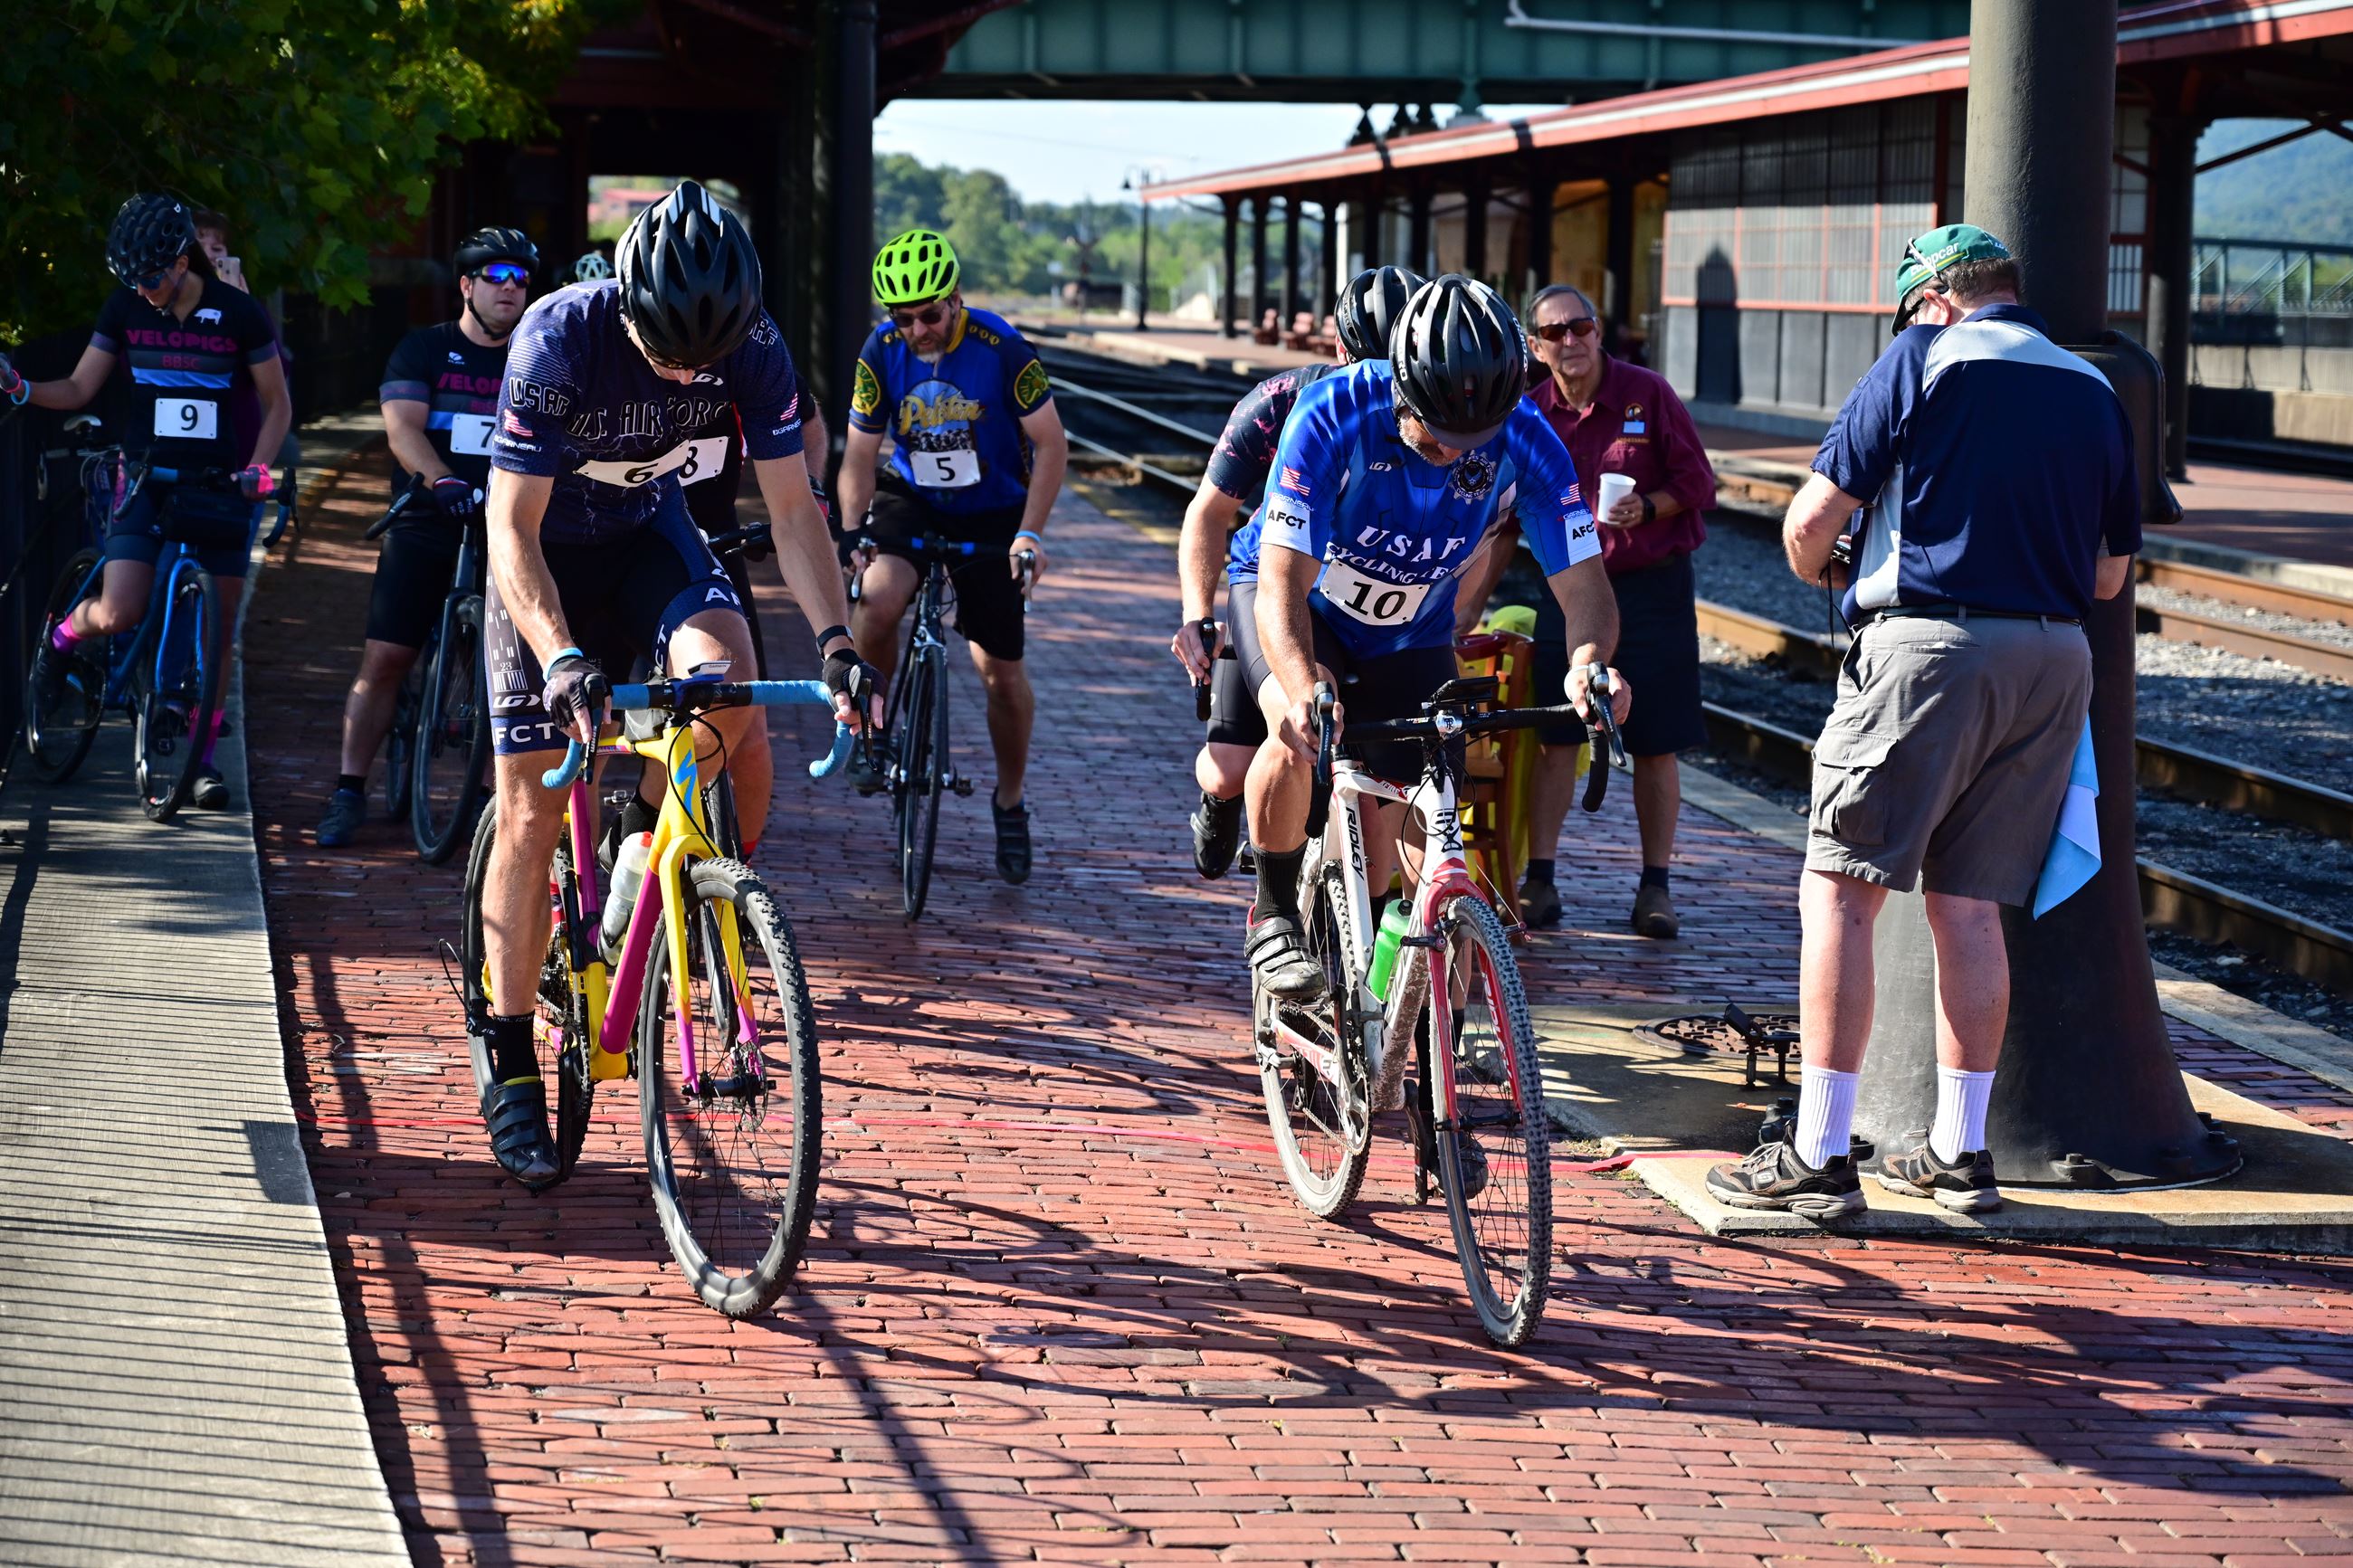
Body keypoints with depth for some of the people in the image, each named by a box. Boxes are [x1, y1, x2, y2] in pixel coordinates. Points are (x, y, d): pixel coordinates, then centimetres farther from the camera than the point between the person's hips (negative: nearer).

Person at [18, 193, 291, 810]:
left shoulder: (239, 314, -6)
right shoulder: (126, 309, -1)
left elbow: (277, 404, 2)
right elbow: (78, 389, 5)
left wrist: (256, 468, -12)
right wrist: (23, 390, -14)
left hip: (221, 487, 0)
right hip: (148, 482, 1)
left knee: (218, 626, -1)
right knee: (118, 614, -15)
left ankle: (203, 752, 11)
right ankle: (65, 638, 19)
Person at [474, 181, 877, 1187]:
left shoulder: (753, 348, -22)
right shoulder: (558, 340, -31)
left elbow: (792, 508, -16)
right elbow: (513, 528, -30)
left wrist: (836, 641, -29)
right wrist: (561, 659, -43)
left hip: (650, 535, 3)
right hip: (548, 548, -3)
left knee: (723, 676, -30)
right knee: (531, 808, -7)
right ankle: (508, 1062, 2)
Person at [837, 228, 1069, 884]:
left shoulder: (1001, 348, -22)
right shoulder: (881, 352, -13)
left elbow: (1051, 444, -14)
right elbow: (859, 455, -6)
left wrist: (1030, 533, -23)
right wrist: (848, 534, -20)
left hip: (992, 515, -1)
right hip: (911, 502, 1)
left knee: (1001, 670, -1)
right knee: (877, 601, -30)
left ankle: (1010, 800, 22)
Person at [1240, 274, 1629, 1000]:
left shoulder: (1527, 445, -28)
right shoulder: (1333, 419, -36)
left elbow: (1583, 585, -27)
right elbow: (1283, 584, -40)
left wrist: (1588, 662, -51)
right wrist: (1303, 691, -59)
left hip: (1408, 638, 2)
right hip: (1303, 604, -2)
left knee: (1383, 865, -4)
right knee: (1299, 734, -34)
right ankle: (1276, 917, -11)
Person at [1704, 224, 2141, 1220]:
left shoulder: (1922, 360, -2)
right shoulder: (2094, 391, 14)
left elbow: (1813, 515, -6)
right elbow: (2112, 571, 17)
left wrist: (1819, 575, 15)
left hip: (1928, 645, -6)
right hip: (2055, 661, 6)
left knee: (1840, 893, -1)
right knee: (1970, 906, 13)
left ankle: (1819, 1155, -4)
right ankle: (1959, 1154, 16)